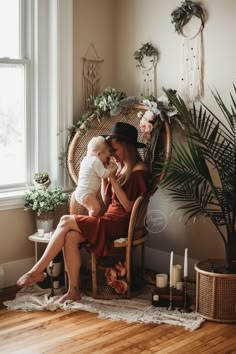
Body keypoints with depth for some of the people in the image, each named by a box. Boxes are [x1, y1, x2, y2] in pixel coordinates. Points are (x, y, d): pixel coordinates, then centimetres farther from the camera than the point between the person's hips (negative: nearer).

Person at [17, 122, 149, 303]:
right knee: (71, 237, -19)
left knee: (66, 221, -17)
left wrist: (113, 179, -14)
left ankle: (37, 271, -10)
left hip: (120, 223, -8)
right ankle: (74, 291, -16)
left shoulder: (138, 170, -7)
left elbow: (129, 207, -14)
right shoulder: (121, 168, 19)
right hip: (109, 219, 8)